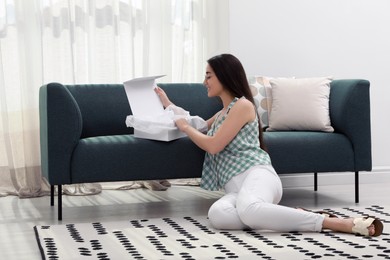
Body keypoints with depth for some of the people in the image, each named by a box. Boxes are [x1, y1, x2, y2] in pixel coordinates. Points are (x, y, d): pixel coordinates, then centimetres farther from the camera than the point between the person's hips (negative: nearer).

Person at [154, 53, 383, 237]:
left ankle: (342, 223, -38)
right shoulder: (223, 113, 31)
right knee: (217, 214, -35)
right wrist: (168, 105, 48)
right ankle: (297, 216, -27)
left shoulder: (242, 105, 3)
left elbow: (213, 145, -3)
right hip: (236, 188, 6)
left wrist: (185, 127, 13)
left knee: (248, 209, -46)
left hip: (256, 174, -6)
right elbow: (198, 131, 51)